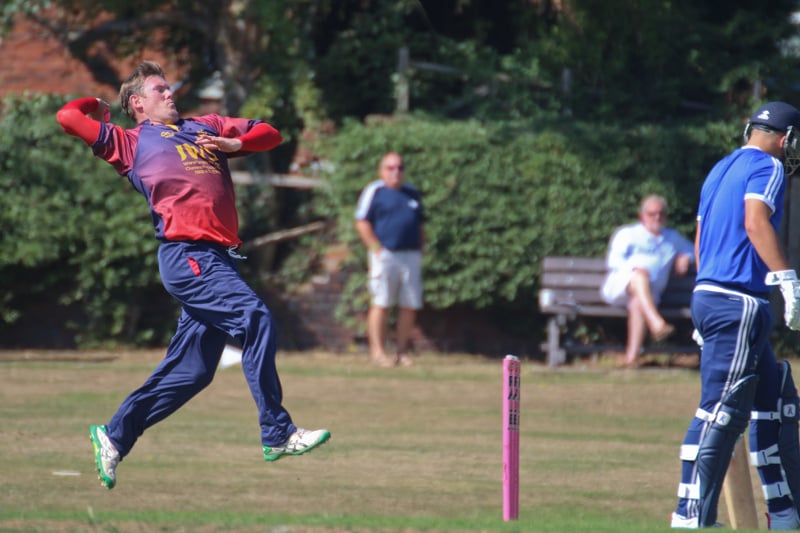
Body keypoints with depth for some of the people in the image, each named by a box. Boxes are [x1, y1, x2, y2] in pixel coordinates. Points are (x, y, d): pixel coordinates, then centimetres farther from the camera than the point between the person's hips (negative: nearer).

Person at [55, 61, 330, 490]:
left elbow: (270, 134, 27)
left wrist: (235, 144, 8)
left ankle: (114, 437, 17)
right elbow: (68, 117, 4)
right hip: (186, 253, -7)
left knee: (192, 369, 6)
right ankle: (278, 435, -21)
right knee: (254, 318, -22)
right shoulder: (131, 142, 11)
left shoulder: (206, 127, 27)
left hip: (216, 257, 7)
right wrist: (98, 107, 24)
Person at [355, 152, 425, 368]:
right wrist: (377, 249, -11)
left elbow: (420, 226, 24)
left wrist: (420, 251, 11)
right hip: (385, 254, -6)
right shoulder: (374, 191, 2)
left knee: (410, 305, 2)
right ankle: (378, 351, -7)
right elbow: (362, 223, -4)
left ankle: (402, 351, 9)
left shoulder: (412, 194, 20)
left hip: (411, 255, 6)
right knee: (381, 303, -8)